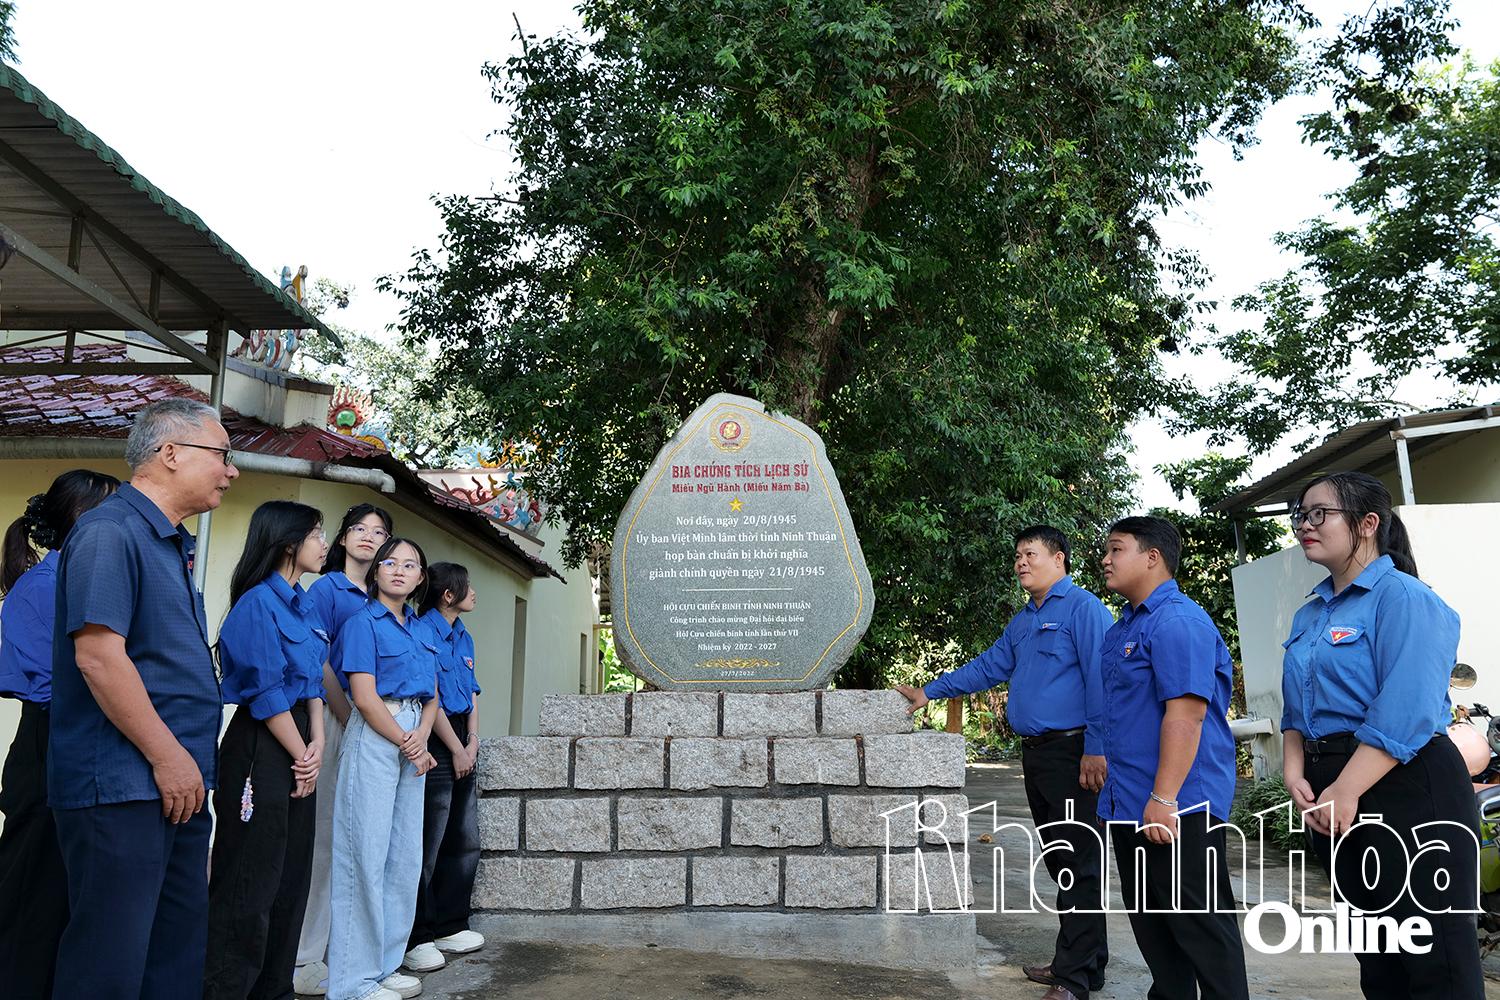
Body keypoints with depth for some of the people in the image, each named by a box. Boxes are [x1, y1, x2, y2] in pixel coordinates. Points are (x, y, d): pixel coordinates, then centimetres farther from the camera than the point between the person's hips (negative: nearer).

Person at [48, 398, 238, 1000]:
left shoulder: (172, 543, 16)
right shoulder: (110, 532, -13)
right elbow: (98, 655, -21)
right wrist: (168, 757, -17)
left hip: (177, 788, 9)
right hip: (122, 786, -9)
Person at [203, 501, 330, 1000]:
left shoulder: (302, 603, 13)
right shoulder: (258, 602, -15)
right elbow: (266, 693, -16)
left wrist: (316, 742, 0)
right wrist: (301, 756, -9)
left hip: (297, 748, 9)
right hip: (261, 749, -9)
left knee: (292, 879, 15)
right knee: (251, 884, -2)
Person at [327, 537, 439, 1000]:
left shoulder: (422, 630, 15)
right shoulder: (363, 622, -5)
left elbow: (432, 695, 13)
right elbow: (365, 697, -12)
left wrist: (422, 736, -6)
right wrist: (406, 745, -10)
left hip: (412, 742, 7)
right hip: (373, 738, -7)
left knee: (405, 857, 10)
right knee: (367, 855, -3)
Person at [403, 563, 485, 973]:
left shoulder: (464, 637, 15)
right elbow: (429, 697, -14)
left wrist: (472, 742, 2)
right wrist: (457, 750, -11)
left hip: (462, 745, 9)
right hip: (435, 745, -9)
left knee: (465, 842, 12)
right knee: (428, 845, -4)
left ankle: (449, 927, 24)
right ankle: (415, 939, 6)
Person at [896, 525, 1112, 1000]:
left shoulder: (1084, 608, -8)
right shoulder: (1022, 623, 19)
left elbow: (1100, 679, -16)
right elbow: (986, 667, 25)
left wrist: (1095, 749, -20)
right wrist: (928, 692, 23)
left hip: (1073, 752, -9)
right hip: (1035, 753, 9)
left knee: (1077, 865, -4)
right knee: (1059, 861, 14)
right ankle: (1078, 959, 24)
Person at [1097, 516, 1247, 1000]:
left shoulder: (1179, 621, -17)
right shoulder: (1122, 628, 14)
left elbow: (1186, 714, -24)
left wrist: (1163, 799, -26)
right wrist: (1116, 787, 20)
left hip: (1177, 806, -10)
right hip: (1129, 804, 10)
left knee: (1201, 924, 1)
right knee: (1150, 922, 18)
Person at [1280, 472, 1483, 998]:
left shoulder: (1403, 598, -11)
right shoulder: (1309, 615, 15)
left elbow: (1404, 715, -20)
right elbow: (1296, 710, 15)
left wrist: (1345, 792, -21)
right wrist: (1295, 774, -1)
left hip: (1404, 790, -8)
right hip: (1330, 799, 8)